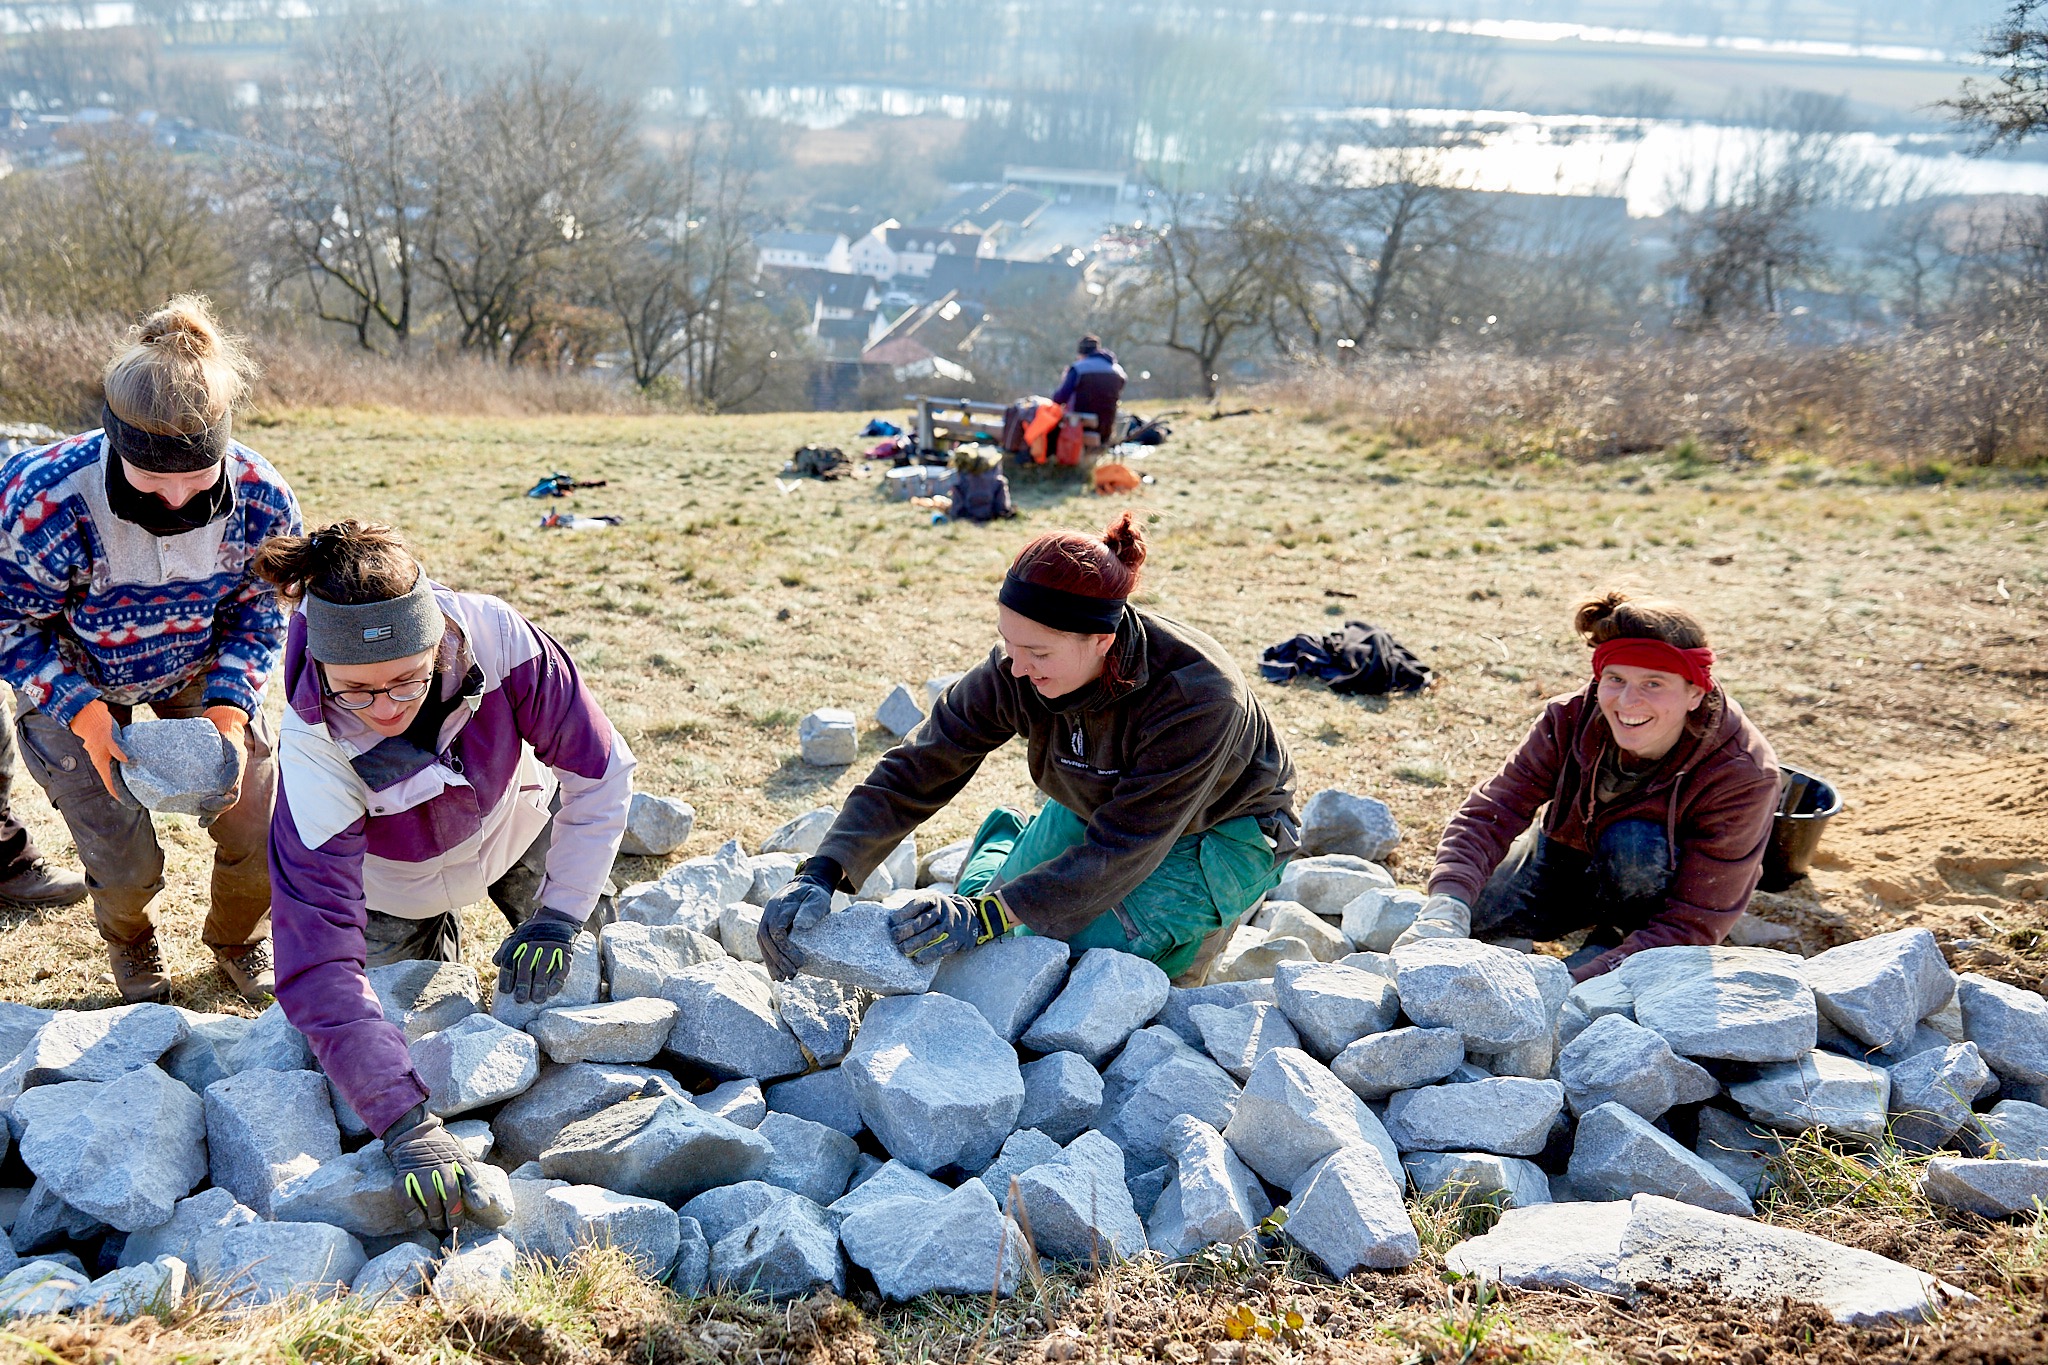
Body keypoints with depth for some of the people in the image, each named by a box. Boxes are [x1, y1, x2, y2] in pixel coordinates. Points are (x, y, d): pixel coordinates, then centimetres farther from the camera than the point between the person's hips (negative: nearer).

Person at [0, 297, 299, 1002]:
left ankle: (240, 938, 32)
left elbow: (256, 614, -9)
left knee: (258, 826, -3)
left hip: (203, 668, 2)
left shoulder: (262, 501, -26)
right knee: (126, 864, -6)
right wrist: (84, 715, -29)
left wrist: (229, 707, -23)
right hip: (75, 680, -2)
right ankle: (130, 945, 33)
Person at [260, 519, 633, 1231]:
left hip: (519, 823, 1)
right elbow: (319, 965, -42)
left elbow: (601, 772, -25)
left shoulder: (494, 637, -39)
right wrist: (407, 1125, -49)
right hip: (397, 888, -1)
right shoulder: (314, 752, -40)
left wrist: (558, 917, -28)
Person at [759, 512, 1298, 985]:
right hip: (1092, 812, 5)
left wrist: (991, 914, -47)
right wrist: (822, 873, -36)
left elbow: (1125, 847, -38)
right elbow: (915, 769, -23)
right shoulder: (1014, 673, -25)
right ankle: (1010, 845, 26)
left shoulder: (1197, 697, -39)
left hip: (1221, 833, -4)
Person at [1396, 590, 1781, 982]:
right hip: (1569, 854, 4)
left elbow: (1694, 922, -34)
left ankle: (1615, 934, -4)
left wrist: (1578, 980, -47)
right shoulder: (1571, 721, -25)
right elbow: (1491, 812, -29)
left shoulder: (1741, 774, -33)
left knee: (1632, 843, -36)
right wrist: (1446, 906, -50)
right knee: (1471, 914, -17)